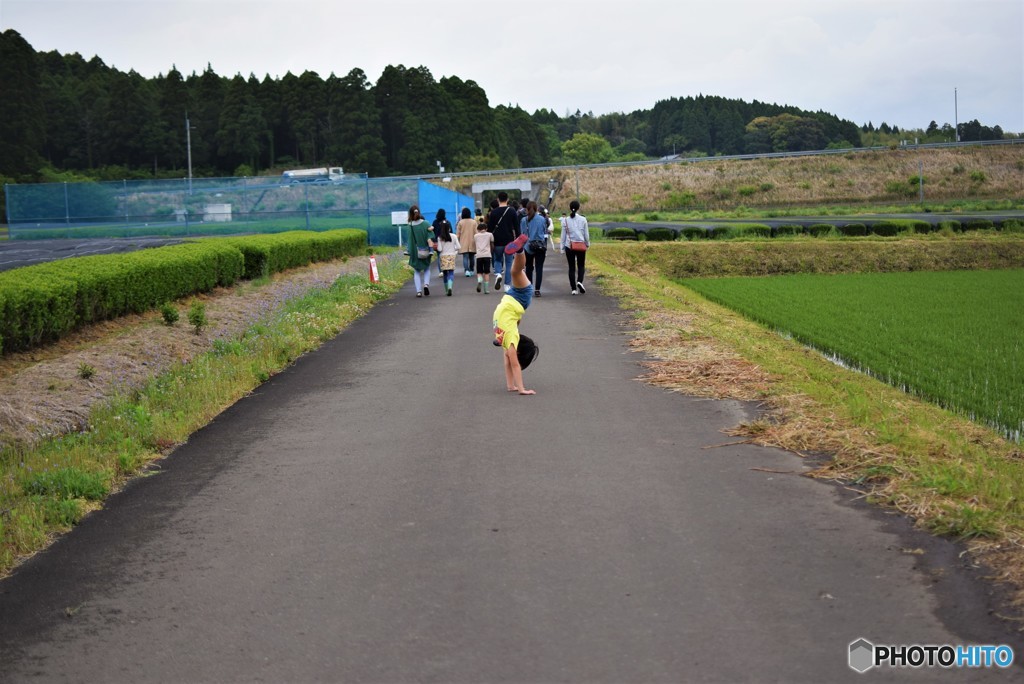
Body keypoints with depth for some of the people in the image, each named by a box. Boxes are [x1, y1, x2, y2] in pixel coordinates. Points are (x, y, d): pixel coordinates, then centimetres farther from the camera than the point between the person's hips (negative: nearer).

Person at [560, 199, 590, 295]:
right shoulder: (583, 219, -5)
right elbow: (586, 234, 0)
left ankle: (574, 289, 4)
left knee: (571, 267, 8)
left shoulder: (565, 220, -3)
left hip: (569, 246, 1)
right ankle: (579, 281, -15)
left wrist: (562, 248, 8)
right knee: (581, 266, 12)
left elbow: (563, 235, 0)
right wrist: (587, 244, 17)